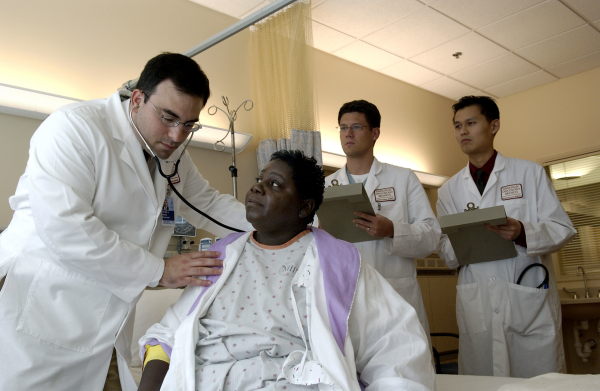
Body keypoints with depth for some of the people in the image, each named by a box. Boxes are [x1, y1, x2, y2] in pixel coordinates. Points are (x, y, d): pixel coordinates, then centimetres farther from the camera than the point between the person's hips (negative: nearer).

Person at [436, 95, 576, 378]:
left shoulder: (529, 173, 8)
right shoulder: (449, 190, 13)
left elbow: (562, 229, 2)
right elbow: (446, 253, 10)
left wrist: (523, 233, -18)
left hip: (529, 302, -1)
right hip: (477, 307, 2)